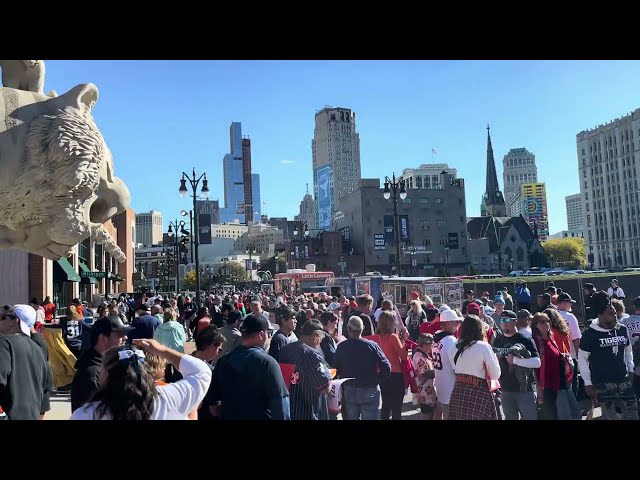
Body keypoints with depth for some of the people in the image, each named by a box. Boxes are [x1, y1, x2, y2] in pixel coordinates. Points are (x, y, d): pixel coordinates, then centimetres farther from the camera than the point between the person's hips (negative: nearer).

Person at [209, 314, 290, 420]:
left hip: (228, 416, 4)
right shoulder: (267, 362, -18)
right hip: (261, 416, -4)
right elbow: (279, 401, -20)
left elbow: (214, 399, 6)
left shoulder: (223, 360, -3)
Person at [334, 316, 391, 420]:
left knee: (350, 417, 16)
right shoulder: (372, 345, -14)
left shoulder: (341, 347, -9)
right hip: (369, 391, -2)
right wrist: (376, 378, 2)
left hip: (348, 391, 2)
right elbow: (386, 368, -15)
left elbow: (336, 369, -3)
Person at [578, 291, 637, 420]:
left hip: (624, 381, 5)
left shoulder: (622, 329, 2)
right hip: (603, 384, -5)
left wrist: (630, 370, 16)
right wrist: (588, 383, -7)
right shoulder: (590, 334, -12)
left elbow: (628, 350, 19)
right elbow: (582, 358, -6)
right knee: (610, 416, 4)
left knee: (632, 414, 10)